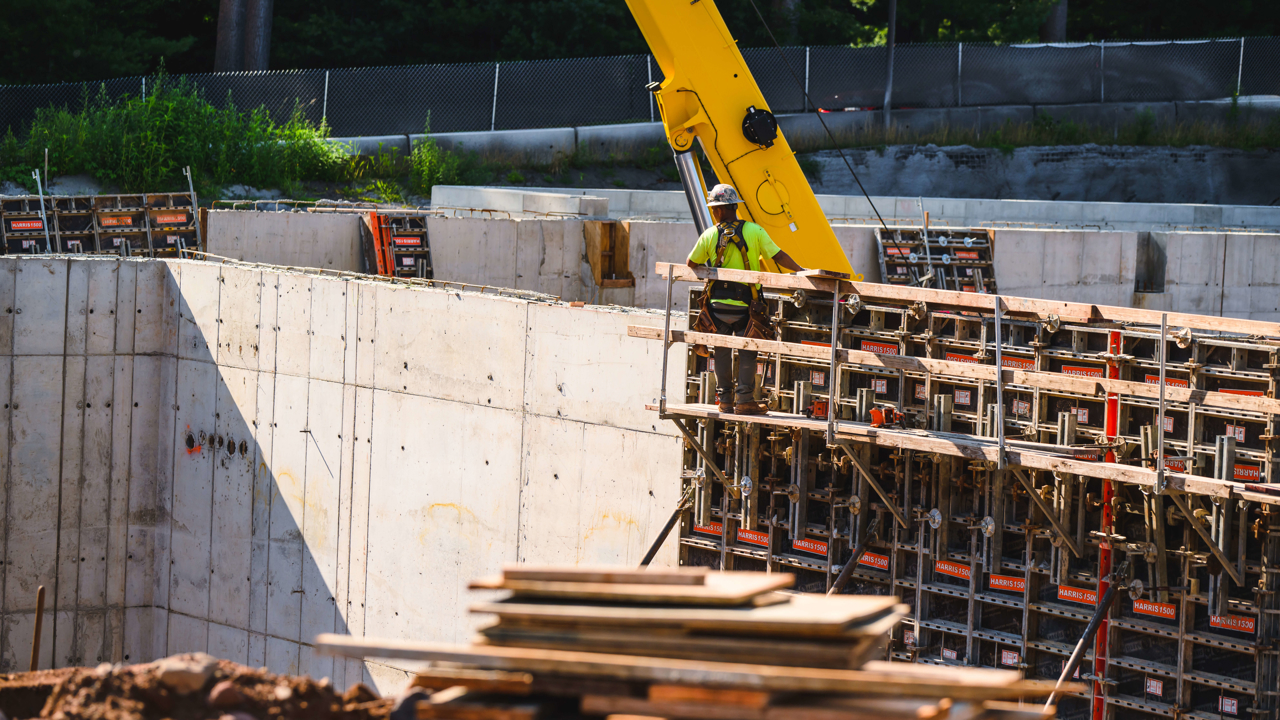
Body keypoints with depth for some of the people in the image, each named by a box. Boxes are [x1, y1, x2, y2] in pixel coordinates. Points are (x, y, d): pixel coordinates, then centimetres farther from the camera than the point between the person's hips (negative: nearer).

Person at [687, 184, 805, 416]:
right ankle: (745, 400, -2)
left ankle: (725, 399, 12)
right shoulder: (754, 231, -5)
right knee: (747, 353, 4)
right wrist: (801, 271, 3)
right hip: (744, 304, -1)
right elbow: (778, 256, -4)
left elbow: (692, 264, 10)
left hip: (718, 303, 1)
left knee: (722, 352, 11)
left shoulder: (709, 236, -2)